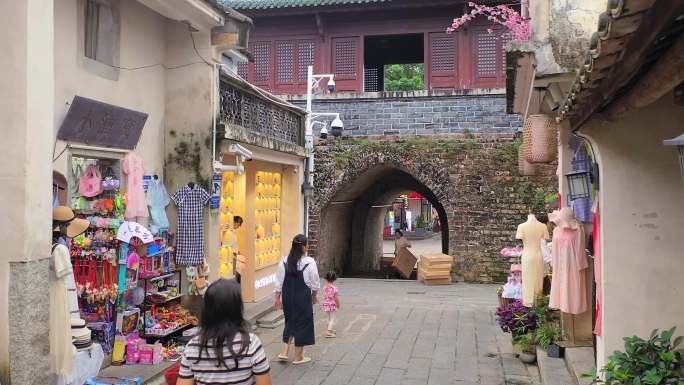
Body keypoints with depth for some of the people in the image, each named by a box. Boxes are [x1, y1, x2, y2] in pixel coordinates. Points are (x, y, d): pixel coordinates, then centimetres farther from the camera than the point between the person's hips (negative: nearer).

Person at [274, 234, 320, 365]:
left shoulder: (284, 261, -3)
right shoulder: (309, 262, -13)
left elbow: (279, 282, 2)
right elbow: (315, 283, -5)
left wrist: (277, 297, 12)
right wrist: (314, 295, 12)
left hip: (287, 297, 4)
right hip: (303, 298, -4)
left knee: (290, 322, 21)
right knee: (302, 323, 9)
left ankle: (284, 352, 19)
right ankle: (298, 357, 18)